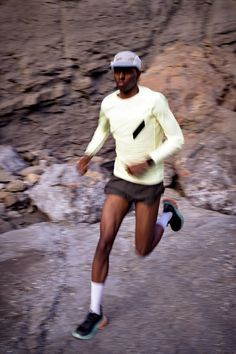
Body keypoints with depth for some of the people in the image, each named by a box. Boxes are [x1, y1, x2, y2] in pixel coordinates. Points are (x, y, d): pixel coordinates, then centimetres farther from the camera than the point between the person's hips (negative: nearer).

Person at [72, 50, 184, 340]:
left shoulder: (154, 100, -18)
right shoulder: (108, 103, -1)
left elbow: (176, 139, -13)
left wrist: (147, 163, -24)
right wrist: (88, 154, 7)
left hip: (149, 184, -3)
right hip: (120, 181, 4)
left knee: (143, 251, 6)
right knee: (104, 243, -10)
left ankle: (167, 213, 37)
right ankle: (96, 312, 3)